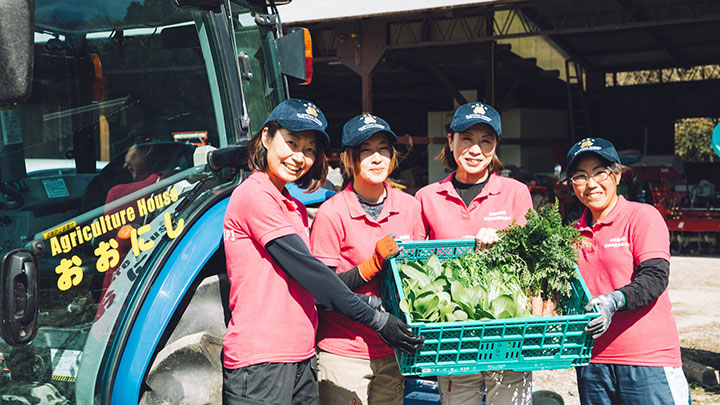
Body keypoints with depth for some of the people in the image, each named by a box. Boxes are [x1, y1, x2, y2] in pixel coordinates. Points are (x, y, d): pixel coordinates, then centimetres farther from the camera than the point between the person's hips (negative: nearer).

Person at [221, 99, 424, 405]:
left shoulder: (295, 207, 18)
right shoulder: (254, 194, -10)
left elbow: (305, 281, 11)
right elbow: (305, 269, -15)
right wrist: (375, 319, -14)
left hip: (301, 356, 9)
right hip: (260, 359, -8)